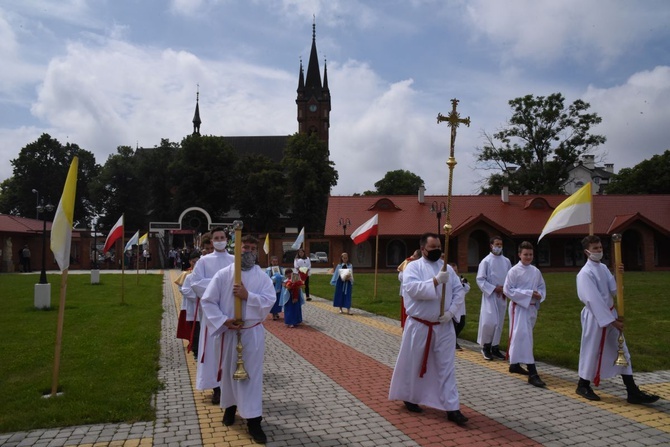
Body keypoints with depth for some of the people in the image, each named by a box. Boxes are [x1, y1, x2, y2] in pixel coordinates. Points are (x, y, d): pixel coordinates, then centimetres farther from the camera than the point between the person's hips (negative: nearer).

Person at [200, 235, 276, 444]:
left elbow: (270, 301, -10)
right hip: (229, 331, 1)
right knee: (229, 370, 15)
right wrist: (223, 321, -14)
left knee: (253, 373, 1)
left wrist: (248, 296, -22)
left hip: (253, 332, 0)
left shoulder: (263, 277, -2)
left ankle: (253, 419, 7)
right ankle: (230, 406, 38)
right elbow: (208, 301, -5)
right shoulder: (223, 274, -4)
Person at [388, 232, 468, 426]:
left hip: (443, 326, 4)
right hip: (419, 325, -3)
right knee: (412, 364, 11)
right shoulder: (413, 266, -7)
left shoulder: (447, 268, 7)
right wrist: (436, 281, -28)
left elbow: (459, 291, 4)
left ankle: (452, 408, 10)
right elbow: (412, 289, -22)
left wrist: (451, 311, -10)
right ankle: (409, 397, 33)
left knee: (447, 366, 4)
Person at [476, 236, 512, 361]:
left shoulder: (506, 261, 5)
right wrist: (494, 288, -16)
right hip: (490, 296, -5)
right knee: (489, 322, -12)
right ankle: (486, 346, 8)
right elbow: (480, 280, -10)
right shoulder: (486, 261, -8)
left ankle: (495, 347, 19)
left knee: (499, 322, 8)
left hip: (502, 297, 5)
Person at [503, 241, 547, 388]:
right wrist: (529, 294, -18)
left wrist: (539, 295, -9)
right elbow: (507, 290, -14)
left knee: (519, 337, 16)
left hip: (532, 307, 6)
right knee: (524, 336, -13)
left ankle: (515, 364, 32)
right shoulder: (514, 271, -10)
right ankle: (532, 373, -16)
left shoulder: (536, 271, 7)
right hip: (519, 307, -6)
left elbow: (542, 287, 15)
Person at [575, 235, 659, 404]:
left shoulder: (603, 268, 8)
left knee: (622, 352, 8)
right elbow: (594, 300, -21)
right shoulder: (585, 274, -18)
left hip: (610, 314, 8)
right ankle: (583, 386, 23)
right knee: (591, 351, 4)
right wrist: (612, 320, -20)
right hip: (594, 317, -8)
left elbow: (613, 290, 4)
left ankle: (633, 392, 14)